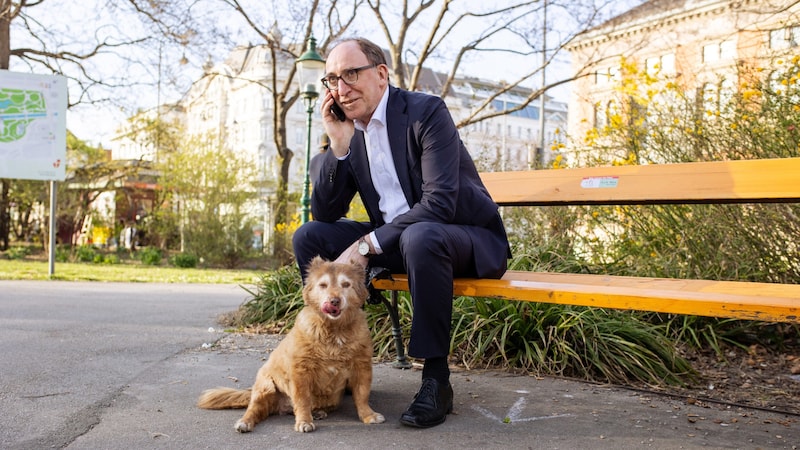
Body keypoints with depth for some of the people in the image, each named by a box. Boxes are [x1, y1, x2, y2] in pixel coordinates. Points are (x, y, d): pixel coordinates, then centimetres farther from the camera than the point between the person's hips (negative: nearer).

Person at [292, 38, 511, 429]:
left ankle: (435, 379, -24)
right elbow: (325, 213, 0)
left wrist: (367, 244, -28)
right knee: (309, 236, -6)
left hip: (467, 239, -6)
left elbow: (439, 204, -27)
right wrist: (338, 145, -12)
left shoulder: (427, 112, -16)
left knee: (419, 236, -39)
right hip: (397, 241, 7)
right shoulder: (348, 131, 4)